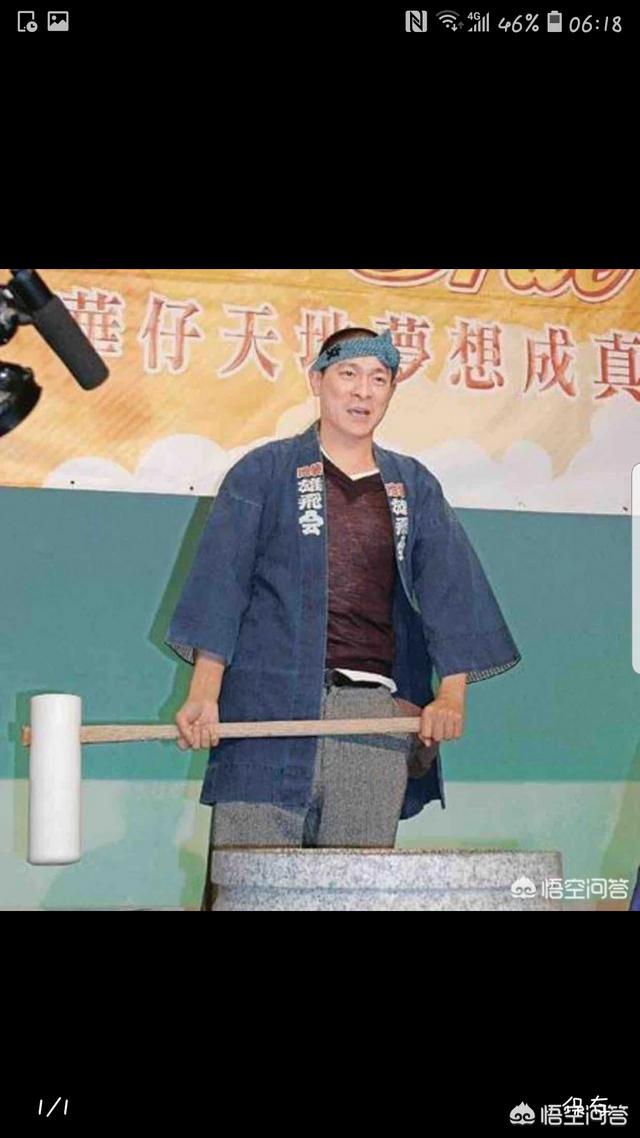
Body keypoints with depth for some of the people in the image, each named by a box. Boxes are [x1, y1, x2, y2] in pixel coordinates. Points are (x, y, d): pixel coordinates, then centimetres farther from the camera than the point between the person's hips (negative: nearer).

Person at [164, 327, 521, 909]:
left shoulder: (415, 487, 17)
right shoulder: (263, 472, 9)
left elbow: (450, 588, 8)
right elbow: (220, 582, 2)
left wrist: (452, 691, -8)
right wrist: (204, 693, -9)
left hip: (378, 713, 3)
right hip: (270, 704, -2)